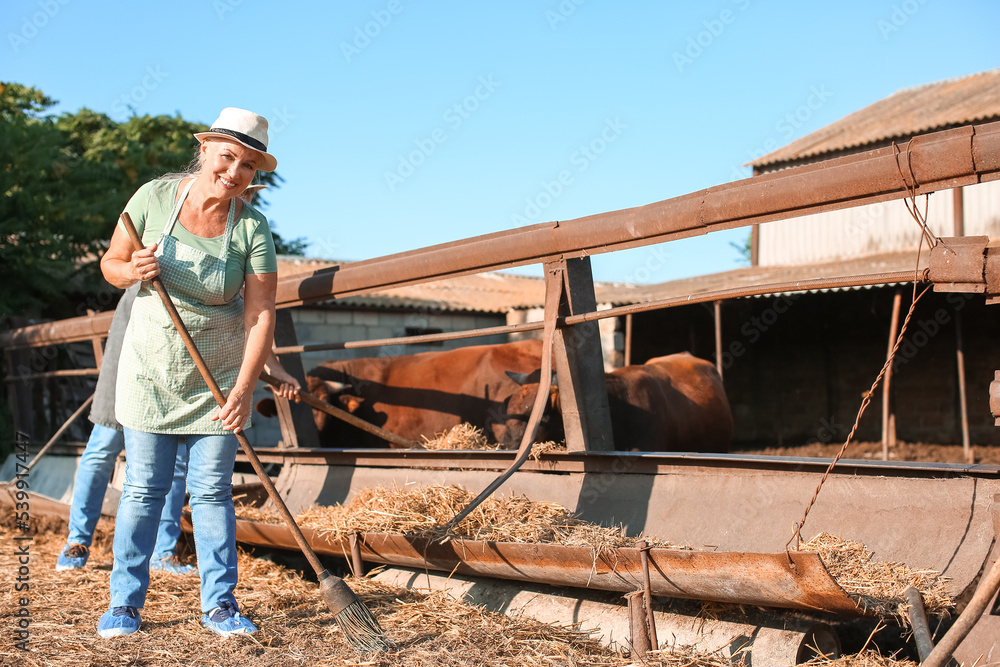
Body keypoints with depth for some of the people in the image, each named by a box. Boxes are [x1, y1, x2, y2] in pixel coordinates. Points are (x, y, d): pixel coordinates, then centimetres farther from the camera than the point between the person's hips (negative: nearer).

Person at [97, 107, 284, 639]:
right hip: (152, 369, 1)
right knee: (143, 487, 3)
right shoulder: (153, 197, -10)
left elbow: (261, 314, -17)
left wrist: (244, 389, -27)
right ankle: (125, 601, 16)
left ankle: (219, 603, 12)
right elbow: (110, 265, 2)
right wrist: (134, 270, -23)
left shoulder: (252, 228, -13)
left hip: (220, 375, 0)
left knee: (211, 490, 2)